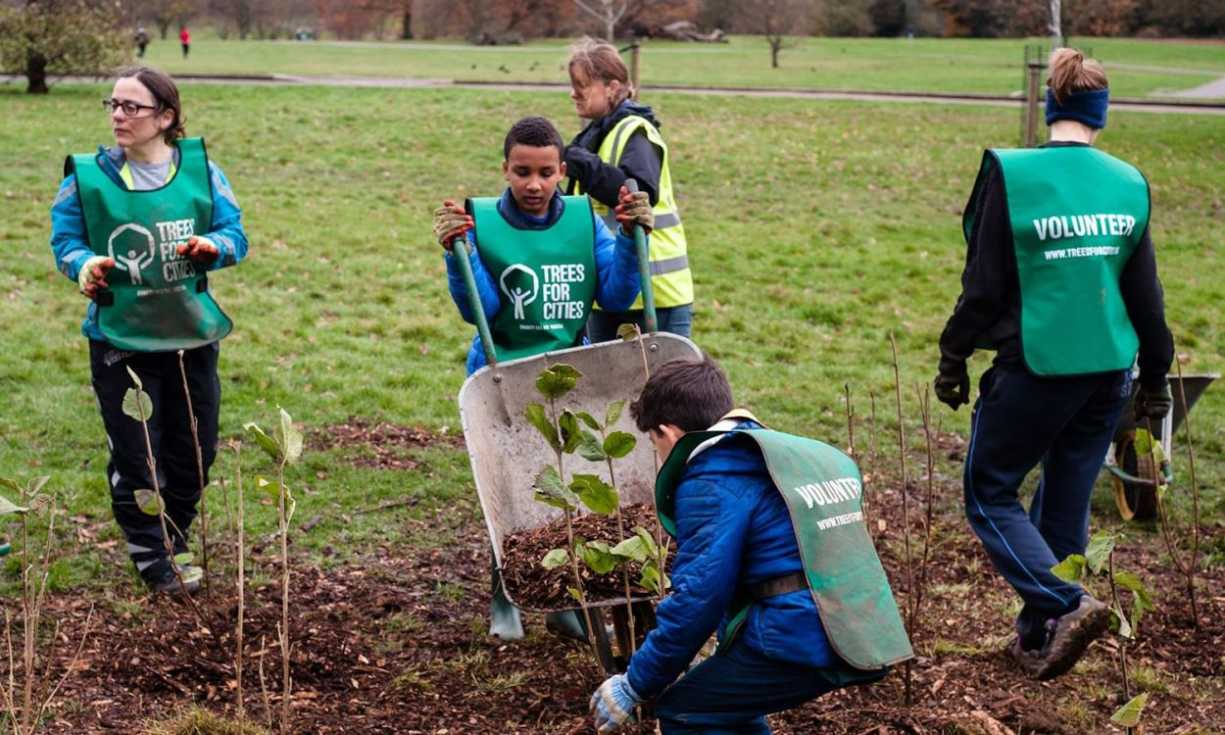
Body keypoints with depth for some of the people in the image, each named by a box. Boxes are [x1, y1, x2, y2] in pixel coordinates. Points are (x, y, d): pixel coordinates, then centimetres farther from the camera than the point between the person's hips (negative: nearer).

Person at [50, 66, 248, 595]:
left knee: (195, 449, 13)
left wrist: (214, 248, -22)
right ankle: (153, 562, 15)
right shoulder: (87, 176, -4)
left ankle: (173, 540, 36)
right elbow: (65, 240, -1)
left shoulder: (200, 169, 0)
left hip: (192, 333, 2)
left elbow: (233, 232, 1)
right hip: (120, 338, -2)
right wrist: (84, 265, -23)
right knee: (135, 454, 1)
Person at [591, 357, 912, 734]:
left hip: (802, 640, -9)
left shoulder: (712, 480, -8)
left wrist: (635, 685, -6)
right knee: (725, 701, 27)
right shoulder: (792, 452, 21)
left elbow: (699, 595, -15)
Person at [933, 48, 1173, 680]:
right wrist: (1155, 377, 18)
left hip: (1036, 366, -5)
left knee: (989, 493, 9)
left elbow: (985, 284, -8)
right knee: (1065, 504, 16)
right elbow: (1144, 291, 8)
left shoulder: (1011, 175, -11)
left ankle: (1066, 604, -8)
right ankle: (1038, 638, 24)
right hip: (1108, 369, 5)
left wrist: (953, 360, 4)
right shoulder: (1127, 183, 2)